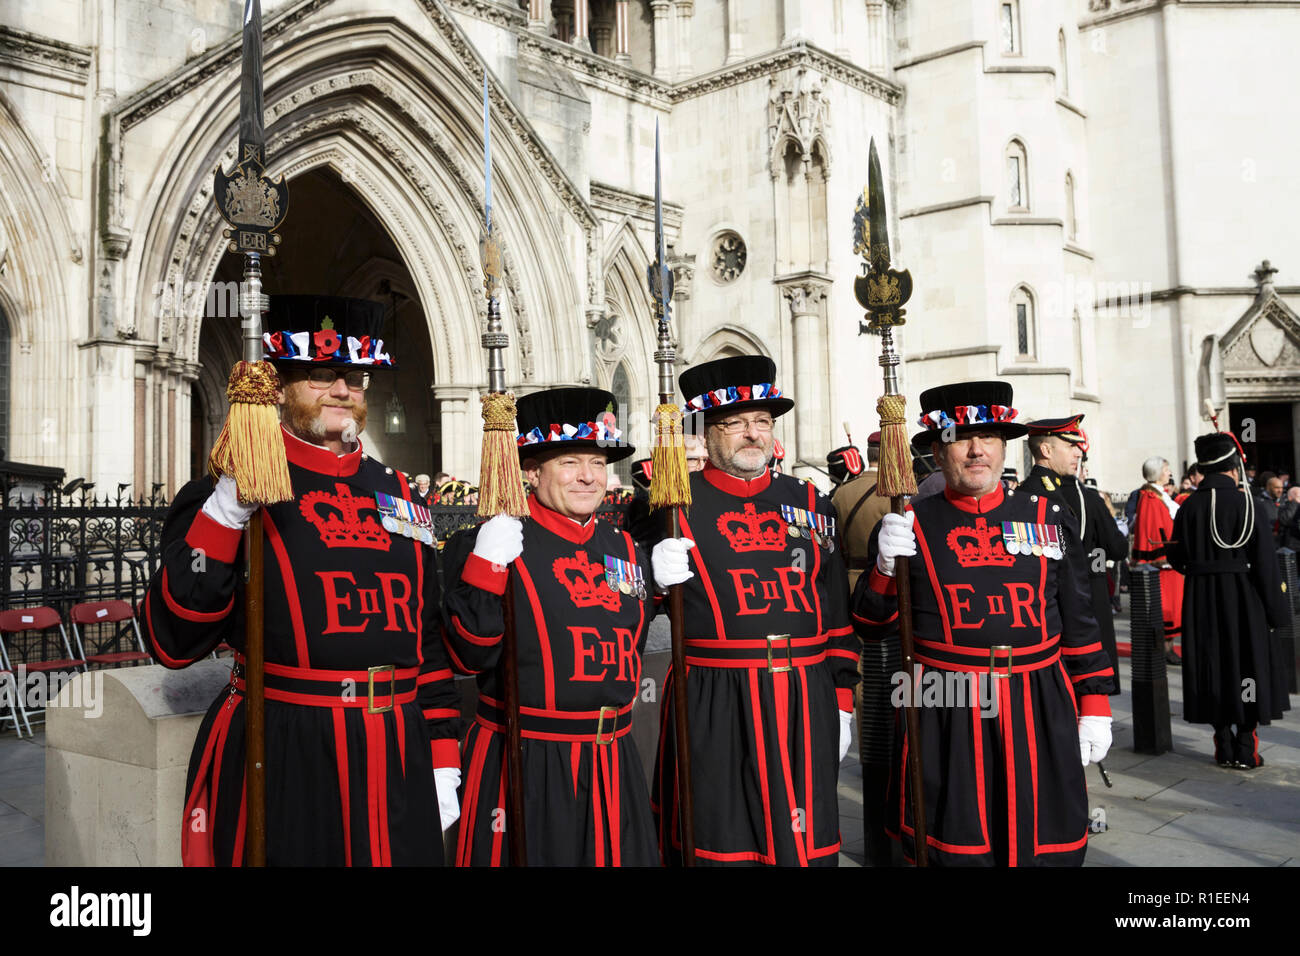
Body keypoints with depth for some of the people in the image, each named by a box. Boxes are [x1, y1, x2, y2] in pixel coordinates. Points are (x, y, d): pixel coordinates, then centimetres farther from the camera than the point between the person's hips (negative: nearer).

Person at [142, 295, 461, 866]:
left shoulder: (397, 494, 10)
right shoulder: (231, 492, -3)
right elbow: (173, 643, -12)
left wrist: (443, 763, 9)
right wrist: (228, 508, -22)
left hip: (400, 759, 5)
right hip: (283, 762, -4)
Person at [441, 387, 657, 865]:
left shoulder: (625, 549, 9)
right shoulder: (492, 545, -8)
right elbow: (469, 656, -13)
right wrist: (485, 570, -23)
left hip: (613, 766, 6)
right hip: (522, 768, -5)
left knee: (616, 856, 15)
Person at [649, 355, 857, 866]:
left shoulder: (809, 502, 11)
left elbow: (837, 611, 13)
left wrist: (840, 702, 11)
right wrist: (658, 580, -19)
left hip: (806, 705, 3)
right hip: (714, 709, -3)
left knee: (807, 843, 11)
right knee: (719, 844, 5)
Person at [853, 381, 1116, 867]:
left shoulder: (1049, 517, 6)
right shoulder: (910, 524, 0)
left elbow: (1080, 622, 10)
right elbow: (871, 627, 1)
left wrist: (1094, 705, 7)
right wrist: (886, 566, -16)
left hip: (1039, 716, 2)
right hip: (947, 717, -2)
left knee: (1044, 847, 10)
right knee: (954, 848, 7)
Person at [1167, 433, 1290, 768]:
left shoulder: (1189, 507, 0)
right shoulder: (1244, 503, -10)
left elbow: (1177, 557, 4)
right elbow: (1265, 561, -11)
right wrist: (1278, 610, -4)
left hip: (1199, 602, 3)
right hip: (1243, 600, -3)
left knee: (1213, 666, 11)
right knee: (1246, 664, 7)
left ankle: (1224, 747, 18)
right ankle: (1246, 750, 11)